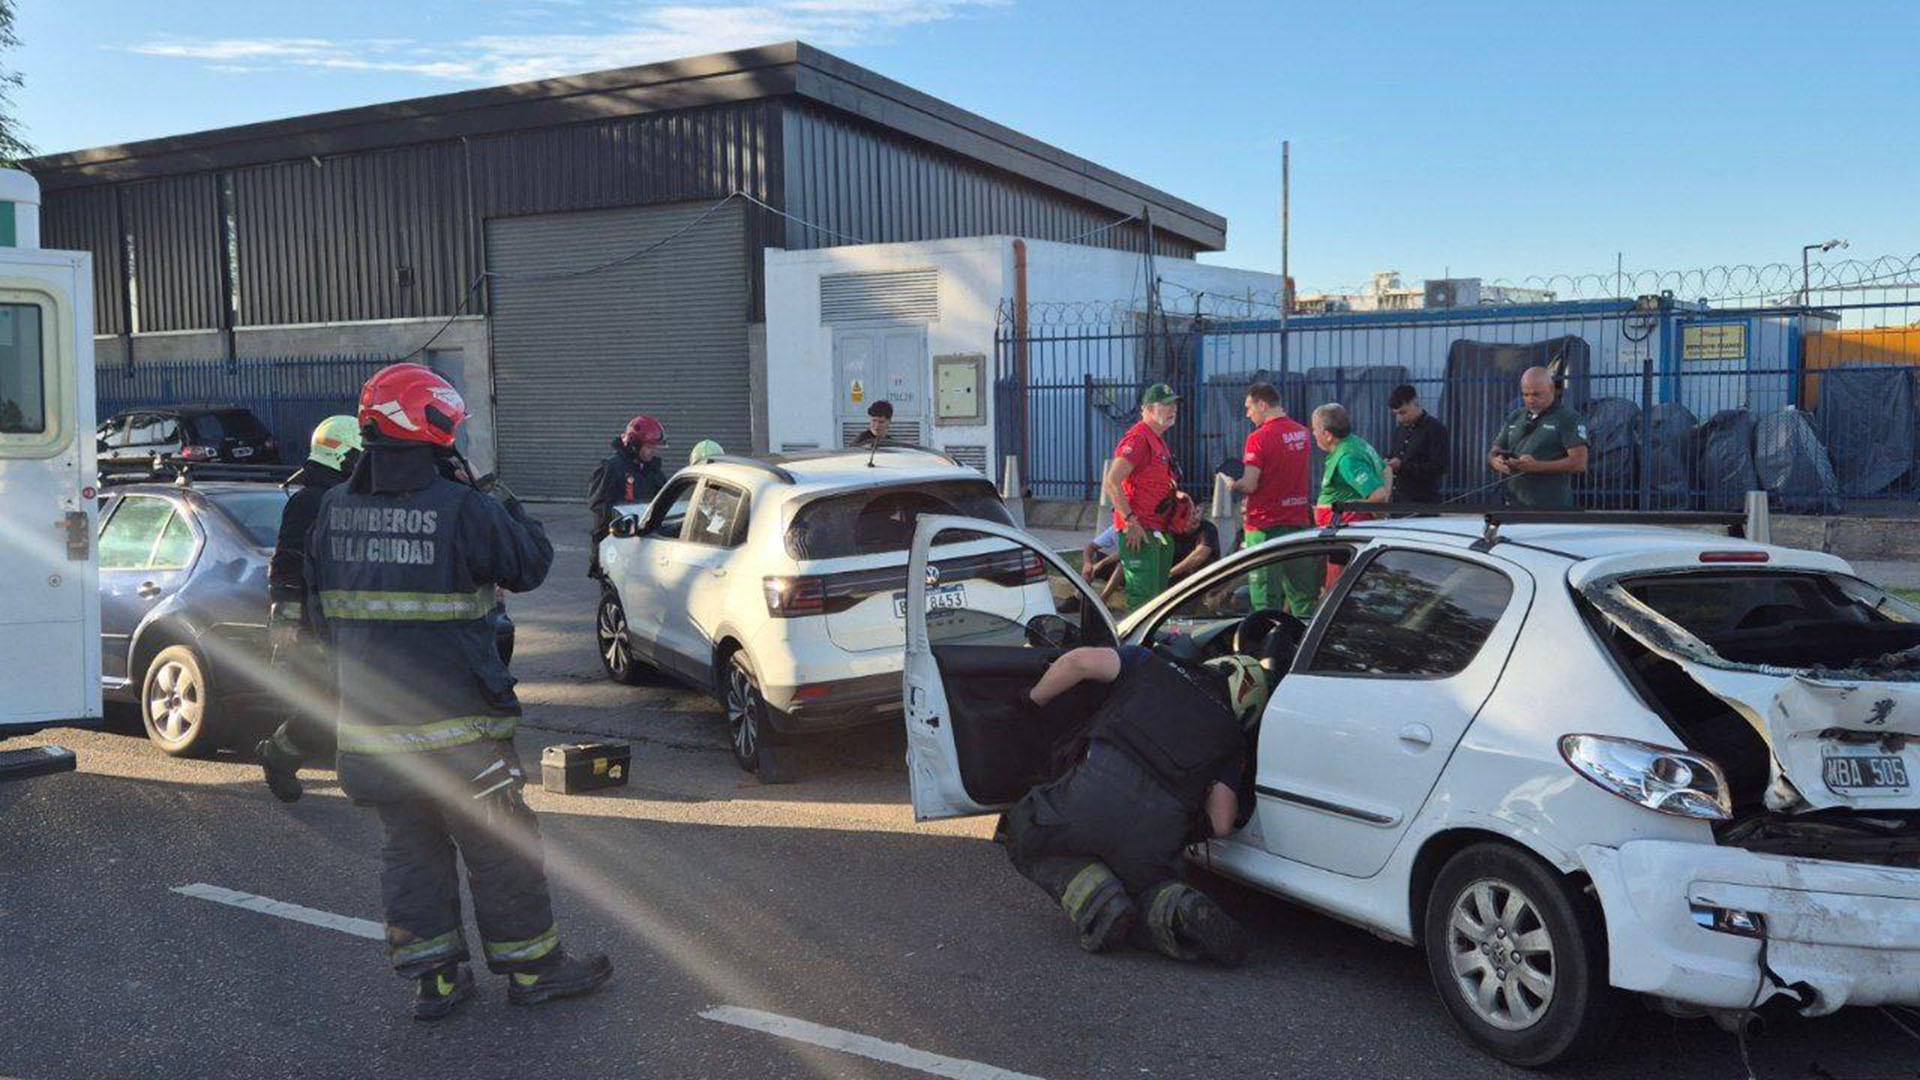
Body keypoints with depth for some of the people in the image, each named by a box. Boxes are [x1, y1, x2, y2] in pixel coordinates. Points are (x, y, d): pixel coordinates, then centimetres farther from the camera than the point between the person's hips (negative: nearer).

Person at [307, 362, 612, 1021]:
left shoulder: (333, 511, 3)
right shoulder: (463, 509, -16)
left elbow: (320, 607, 14)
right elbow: (532, 564, -2)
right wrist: (508, 508, 15)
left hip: (369, 722, 6)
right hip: (456, 724, -5)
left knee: (409, 848, 15)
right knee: (501, 848, 8)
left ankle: (432, 978, 21)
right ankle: (532, 967, 19)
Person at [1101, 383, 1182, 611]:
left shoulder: (1158, 440, 19)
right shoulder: (1138, 438, -14)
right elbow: (1111, 483, -23)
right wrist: (1130, 521, -25)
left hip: (1158, 531, 10)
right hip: (1139, 532, -10)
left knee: (1159, 595, 15)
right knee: (1144, 597, -12)